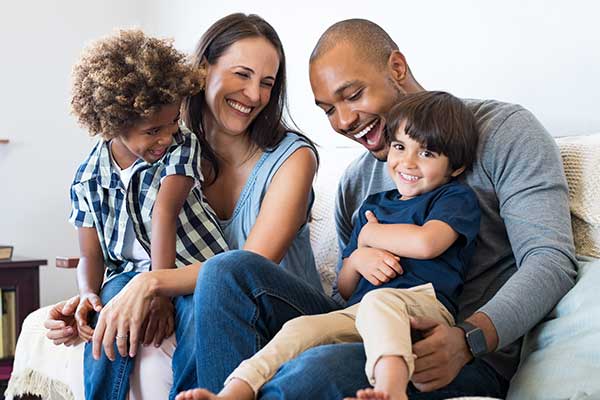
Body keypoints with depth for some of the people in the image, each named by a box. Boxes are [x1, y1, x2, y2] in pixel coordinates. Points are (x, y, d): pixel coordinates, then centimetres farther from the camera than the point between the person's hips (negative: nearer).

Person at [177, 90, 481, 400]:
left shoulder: (457, 198, 11)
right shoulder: (373, 205, 28)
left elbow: (425, 243, -14)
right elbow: (344, 290, 28)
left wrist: (371, 235, 6)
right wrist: (357, 259, 2)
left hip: (424, 305, -5)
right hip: (358, 313, 6)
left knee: (378, 300, -38)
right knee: (301, 328, -22)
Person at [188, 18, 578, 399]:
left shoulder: (503, 130, -1)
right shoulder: (355, 181, 18)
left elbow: (551, 259, -11)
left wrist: (469, 339, -28)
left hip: (473, 360, -6)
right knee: (230, 270, -10)